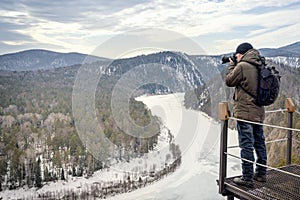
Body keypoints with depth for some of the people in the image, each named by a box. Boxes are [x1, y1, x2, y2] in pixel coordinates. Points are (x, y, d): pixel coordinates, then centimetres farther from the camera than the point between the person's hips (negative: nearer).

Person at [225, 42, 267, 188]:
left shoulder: (242, 66, -14)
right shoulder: (260, 66, 9)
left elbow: (229, 81, -5)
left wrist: (231, 65, 7)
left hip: (244, 112, -8)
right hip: (259, 112, 8)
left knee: (246, 145, -3)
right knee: (259, 143, 16)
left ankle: (247, 178, 4)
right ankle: (261, 174, 29)